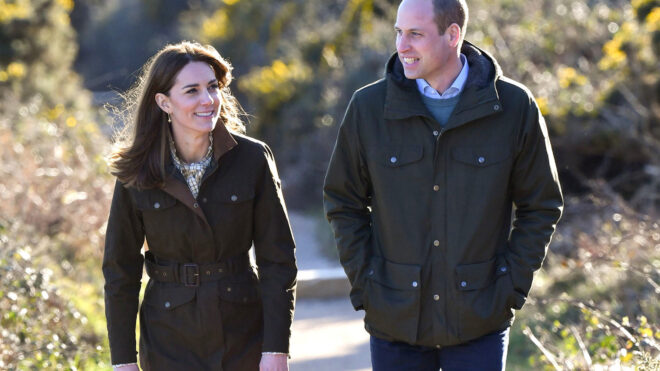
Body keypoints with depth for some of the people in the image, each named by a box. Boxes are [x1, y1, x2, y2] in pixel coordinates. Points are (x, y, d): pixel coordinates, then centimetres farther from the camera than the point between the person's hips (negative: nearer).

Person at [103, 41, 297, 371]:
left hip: (243, 340, 0)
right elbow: (120, 270, 1)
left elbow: (277, 259, -4)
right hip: (170, 341, 0)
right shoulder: (137, 174, -5)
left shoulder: (252, 159, -6)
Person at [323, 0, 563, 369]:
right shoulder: (369, 107, -2)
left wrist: (511, 286, -3)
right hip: (395, 321, 1)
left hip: (479, 325, -1)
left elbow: (541, 206, 5)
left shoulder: (514, 107, -4)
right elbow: (344, 203, 7)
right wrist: (363, 285, -1)